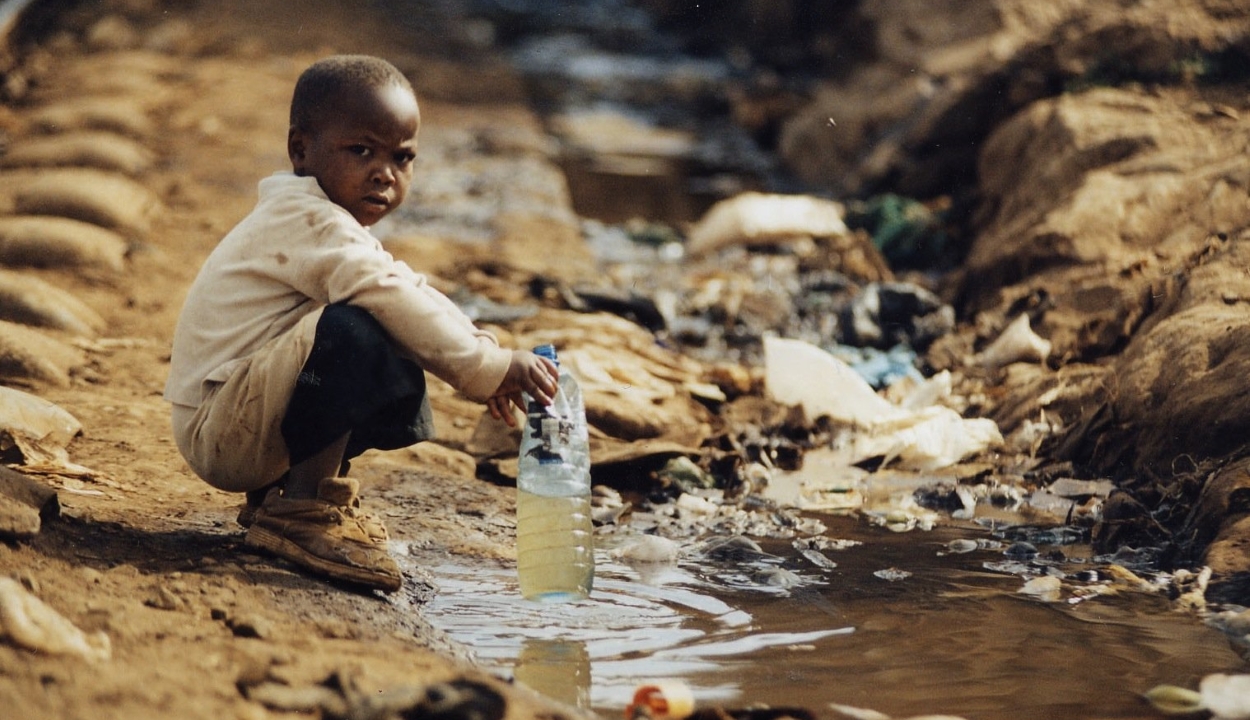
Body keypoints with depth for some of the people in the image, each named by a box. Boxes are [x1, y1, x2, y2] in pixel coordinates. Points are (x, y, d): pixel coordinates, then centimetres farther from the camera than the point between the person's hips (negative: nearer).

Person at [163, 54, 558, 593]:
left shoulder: (333, 229, 17)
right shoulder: (305, 222, -17)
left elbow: (413, 294, 14)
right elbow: (389, 297, -28)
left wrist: (482, 359, -2)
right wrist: (488, 366, -26)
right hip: (218, 433, -10)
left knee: (403, 394, 9)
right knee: (353, 330, -28)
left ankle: (278, 491, 16)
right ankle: (302, 509, -21)